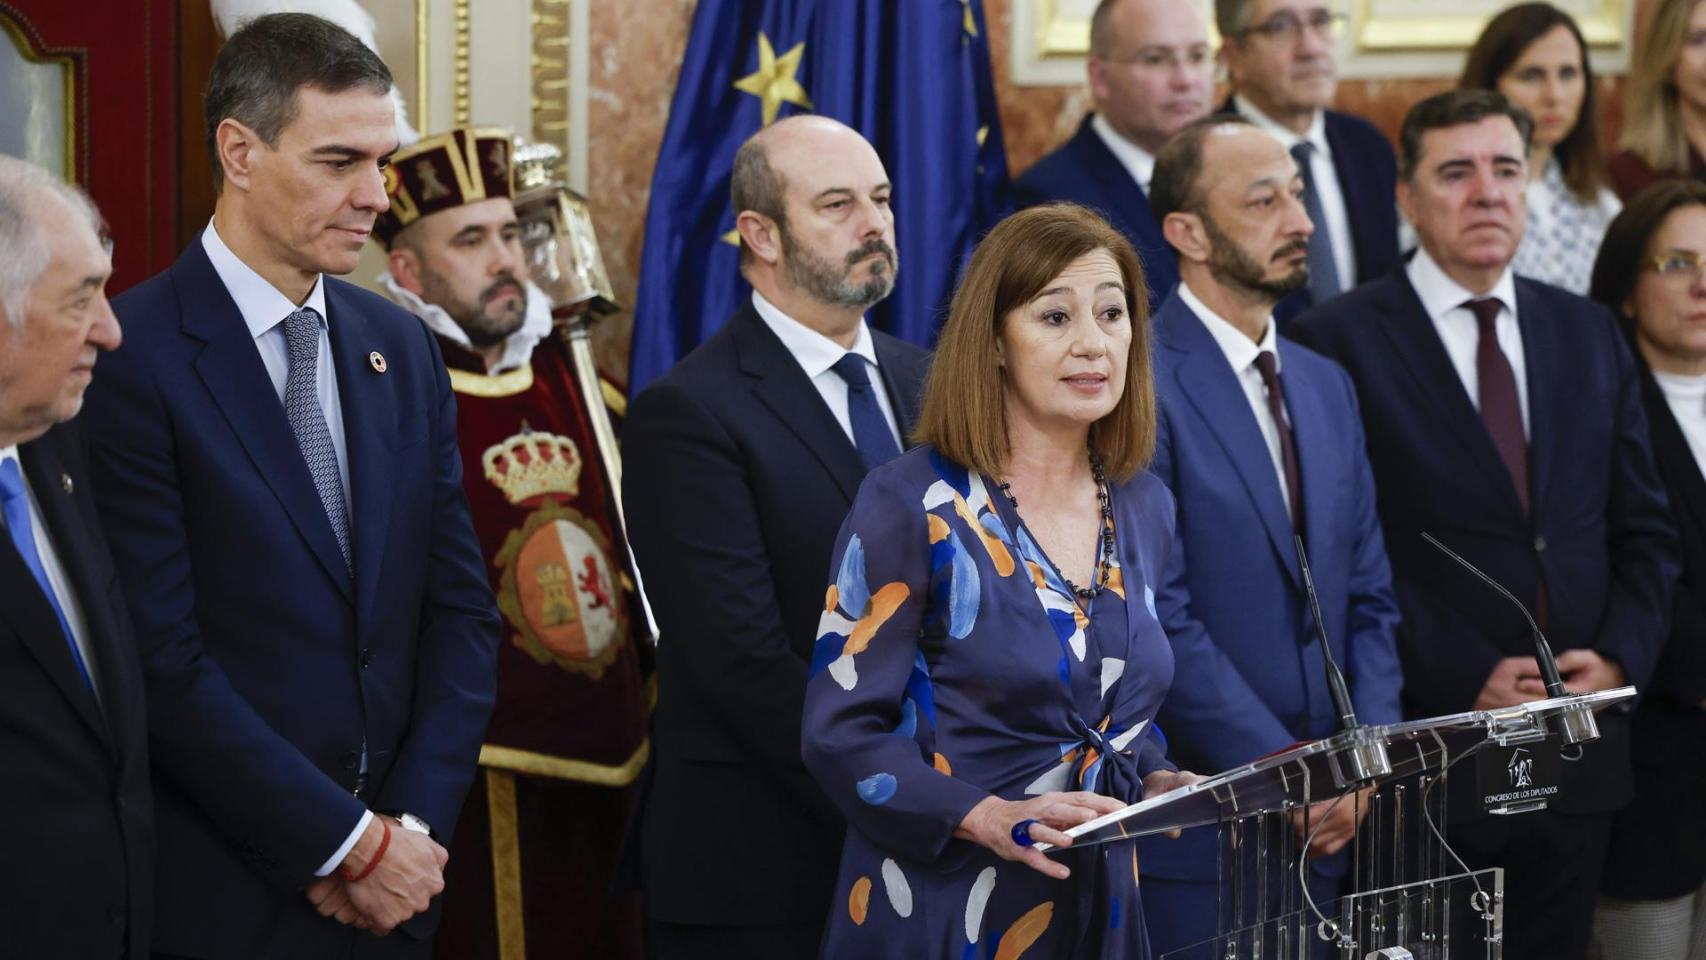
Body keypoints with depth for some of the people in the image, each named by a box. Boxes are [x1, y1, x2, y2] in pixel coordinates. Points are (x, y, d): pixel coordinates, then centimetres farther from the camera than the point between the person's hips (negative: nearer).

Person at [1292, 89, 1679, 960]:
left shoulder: (1588, 333, 13)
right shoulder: (1341, 341, -5)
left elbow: (1644, 530, 14)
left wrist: (1619, 656, -3)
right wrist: (1462, 685, -15)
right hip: (1425, 754, -5)